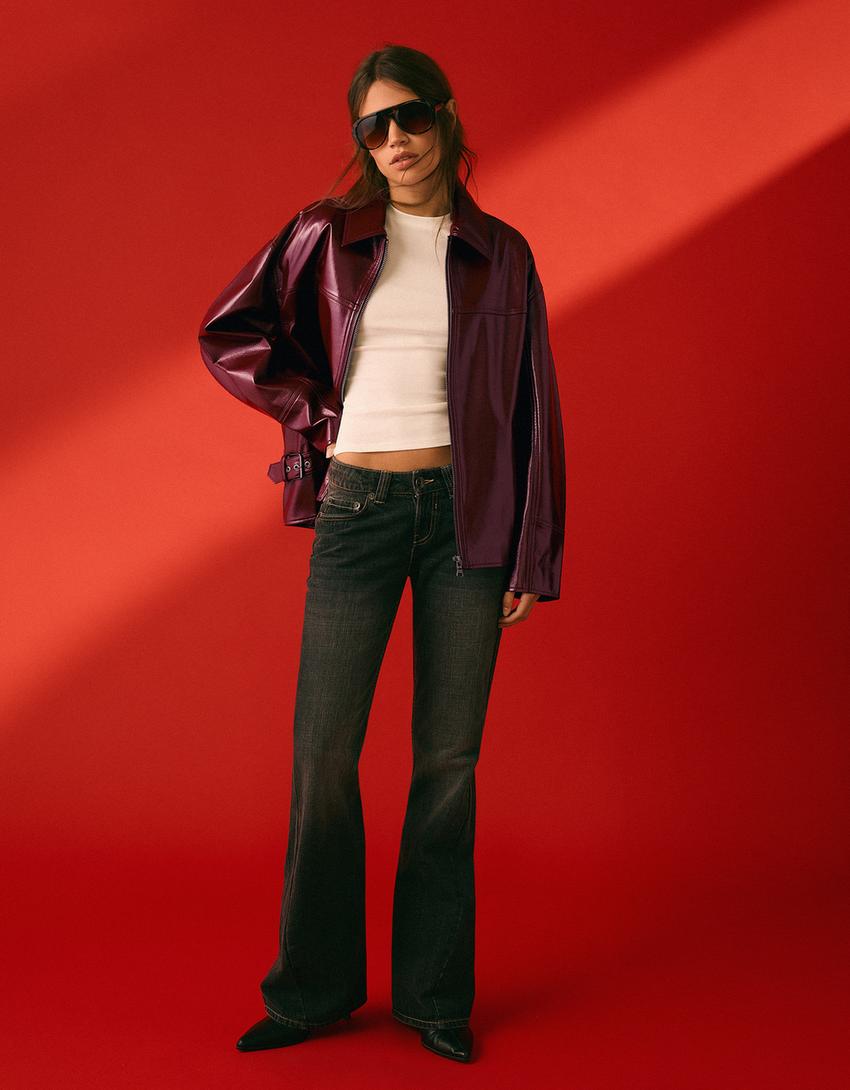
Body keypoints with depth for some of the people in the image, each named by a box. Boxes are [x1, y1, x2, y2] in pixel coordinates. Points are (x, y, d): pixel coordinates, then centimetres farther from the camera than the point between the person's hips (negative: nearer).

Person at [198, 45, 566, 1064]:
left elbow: (531, 408, 5)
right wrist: (316, 408, 3)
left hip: (466, 511, 0)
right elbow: (226, 333, 13)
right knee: (323, 750, -1)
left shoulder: (500, 253, 6)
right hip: (358, 508, 0)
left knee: (448, 755, 3)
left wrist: (533, 558, 1)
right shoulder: (328, 235, 6)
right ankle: (312, 988, 16)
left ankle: (434, 992, 17)